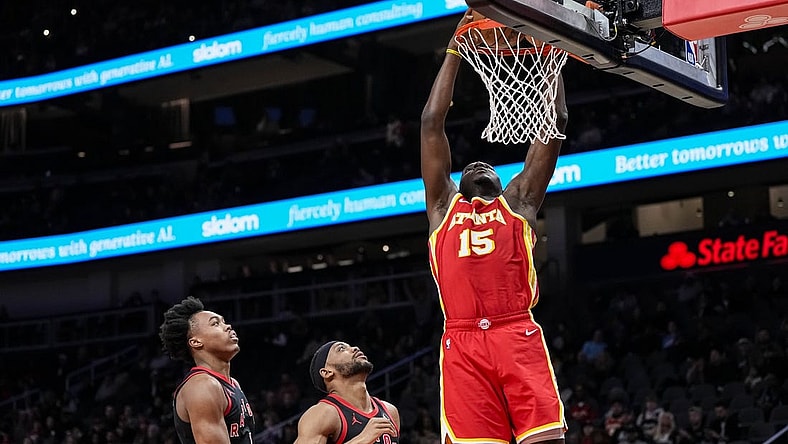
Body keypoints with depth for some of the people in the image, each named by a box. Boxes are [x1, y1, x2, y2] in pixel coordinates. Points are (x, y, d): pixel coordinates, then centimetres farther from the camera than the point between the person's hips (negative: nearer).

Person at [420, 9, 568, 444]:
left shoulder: (519, 199, 23)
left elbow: (554, 123, 19)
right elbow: (431, 122, 21)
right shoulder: (443, 205, 25)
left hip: (519, 338, 0)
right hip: (462, 345, 1)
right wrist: (454, 50, 22)